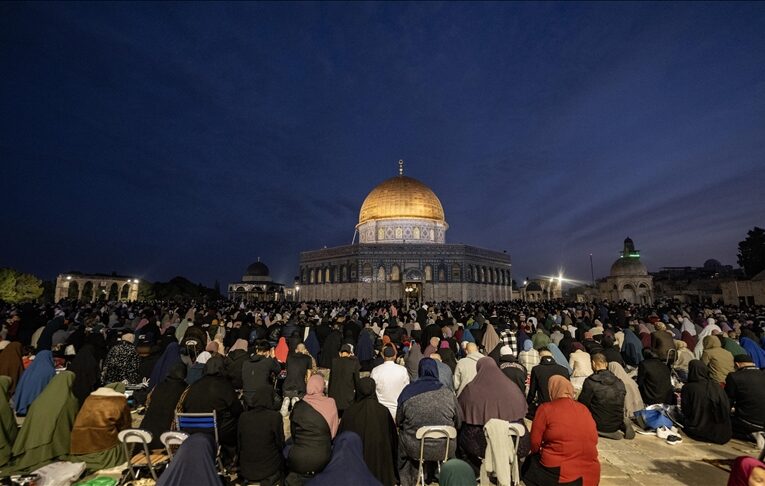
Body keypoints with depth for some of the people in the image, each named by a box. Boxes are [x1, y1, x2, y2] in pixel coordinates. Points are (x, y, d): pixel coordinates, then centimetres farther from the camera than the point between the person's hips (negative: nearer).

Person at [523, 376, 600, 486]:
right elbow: (593, 440, 19)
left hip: (559, 474, -5)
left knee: (529, 463, 23)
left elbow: (535, 442, -3)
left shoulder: (546, 408, -8)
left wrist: (541, 453, 19)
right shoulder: (584, 409, 6)